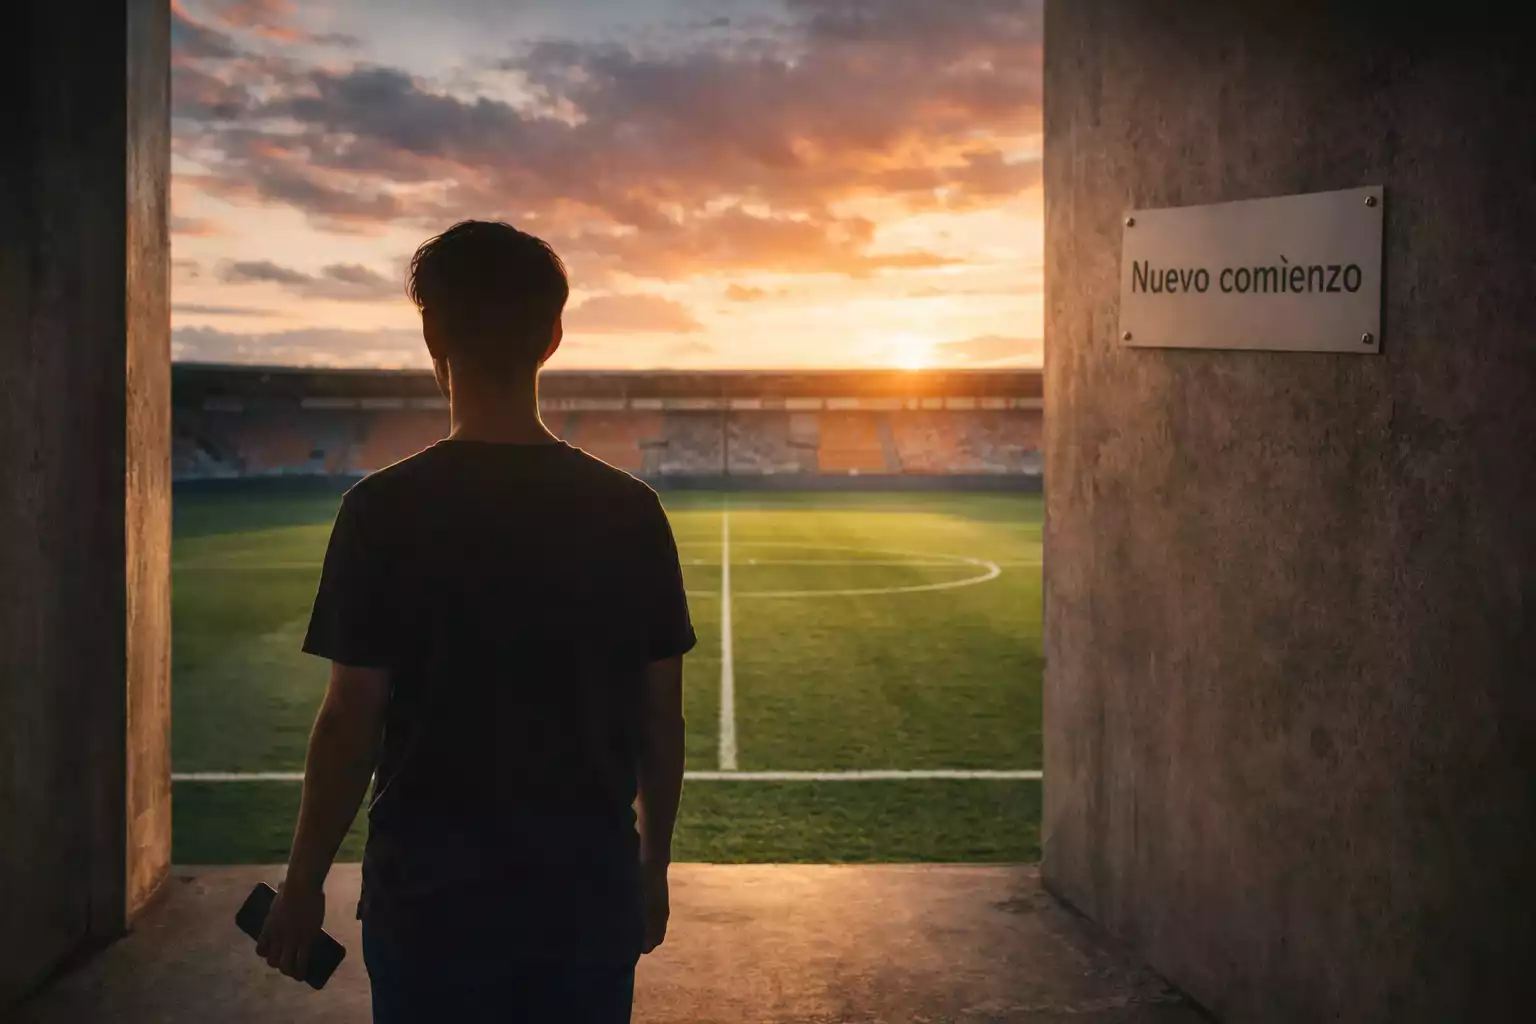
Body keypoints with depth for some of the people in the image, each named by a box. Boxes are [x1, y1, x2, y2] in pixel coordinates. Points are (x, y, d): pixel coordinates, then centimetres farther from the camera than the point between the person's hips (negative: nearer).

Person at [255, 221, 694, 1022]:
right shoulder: (630, 511, -3)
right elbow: (661, 718, 2)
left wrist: (303, 884, 3)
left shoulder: (384, 510, -11)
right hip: (589, 892, 2)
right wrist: (653, 865, 15)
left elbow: (351, 722, -10)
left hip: (433, 896, -2)